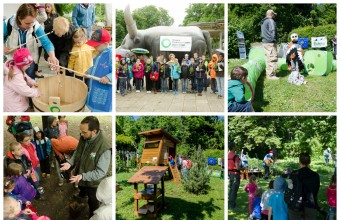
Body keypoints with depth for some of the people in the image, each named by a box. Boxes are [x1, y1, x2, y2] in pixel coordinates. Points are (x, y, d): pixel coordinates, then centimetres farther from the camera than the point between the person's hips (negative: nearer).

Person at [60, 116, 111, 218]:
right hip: (80, 178, 7)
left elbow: (101, 172, -32)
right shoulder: (84, 137, -16)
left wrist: (82, 176, -37)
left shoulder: (104, 148, -38)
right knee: (80, 198, 36)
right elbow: (78, 151, 4)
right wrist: (70, 162, -12)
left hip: (93, 183, -7)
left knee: (93, 204, 22)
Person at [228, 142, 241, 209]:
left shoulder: (227, 155, 6)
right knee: (234, 191, -2)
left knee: (231, 189, 17)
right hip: (235, 174, -8)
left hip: (229, 174, 8)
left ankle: (230, 204, 24)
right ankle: (232, 205, 0)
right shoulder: (235, 156, -19)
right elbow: (237, 167, -23)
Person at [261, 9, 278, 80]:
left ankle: (268, 73, 21)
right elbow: (272, 31, -21)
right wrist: (273, 39, -16)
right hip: (270, 42, -10)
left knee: (268, 58, 15)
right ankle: (271, 75, -9)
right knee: (273, 58, -8)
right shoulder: (271, 21, -11)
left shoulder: (263, 22, 20)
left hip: (265, 42, 10)